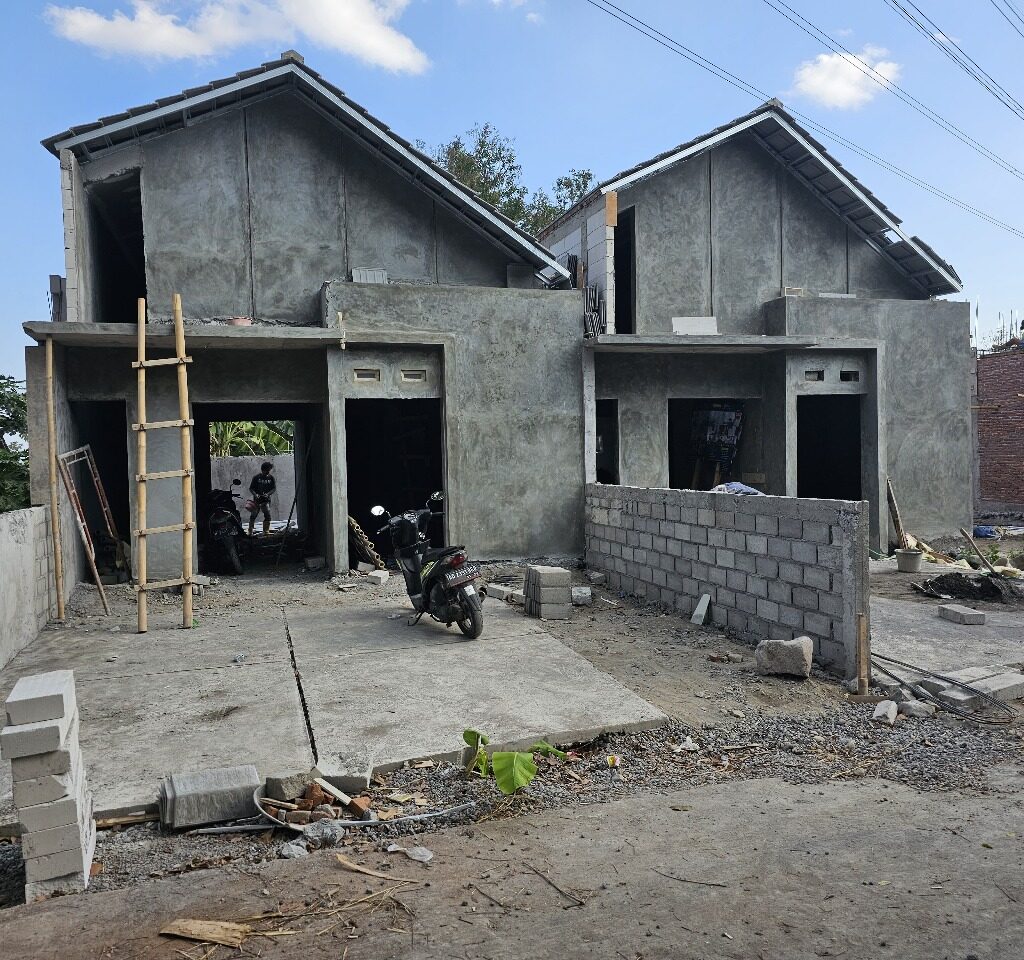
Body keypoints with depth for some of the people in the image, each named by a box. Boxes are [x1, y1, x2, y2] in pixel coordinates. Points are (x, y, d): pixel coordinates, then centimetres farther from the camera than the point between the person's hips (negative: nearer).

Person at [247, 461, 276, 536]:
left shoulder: (271, 478, 5)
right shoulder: (256, 477, 0)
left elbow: (274, 488, 3)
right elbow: (251, 488, 2)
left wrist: (268, 494, -15)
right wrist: (255, 494, -16)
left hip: (266, 500, 1)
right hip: (257, 499, -1)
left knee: (267, 515, -7)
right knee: (253, 515, 0)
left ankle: (266, 531, 2)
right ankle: (250, 532, 9)